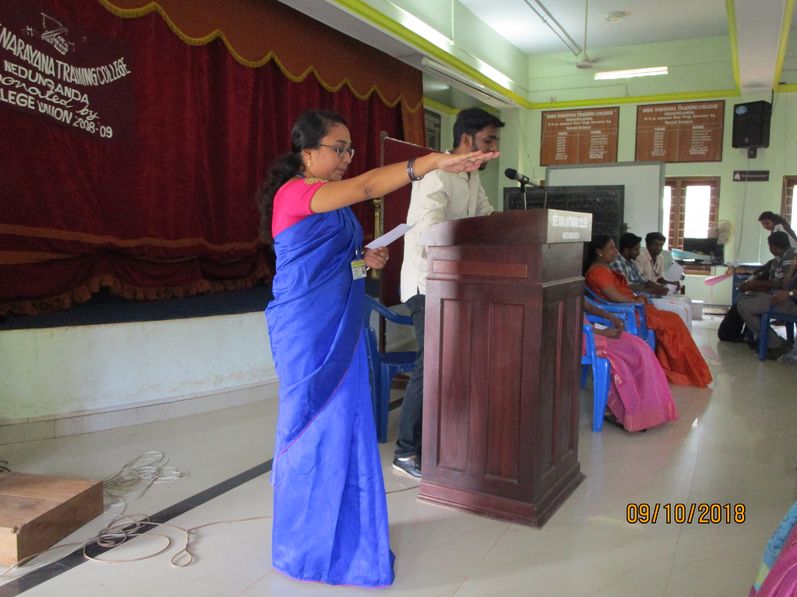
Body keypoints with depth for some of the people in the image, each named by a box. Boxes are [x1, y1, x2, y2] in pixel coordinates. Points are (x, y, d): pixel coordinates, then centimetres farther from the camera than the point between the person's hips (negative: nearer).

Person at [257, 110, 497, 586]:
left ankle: (342, 533, 26)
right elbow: (366, 187, -29)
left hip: (339, 330, 9)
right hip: (307, 332, -8)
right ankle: (307, 542, 18)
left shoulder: (333, 202, 15)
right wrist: (435, 162, -37)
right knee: (315, 427, 0)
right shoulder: (294, 193, -14)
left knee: (346, 425, 11)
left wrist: (365, 259, 5)